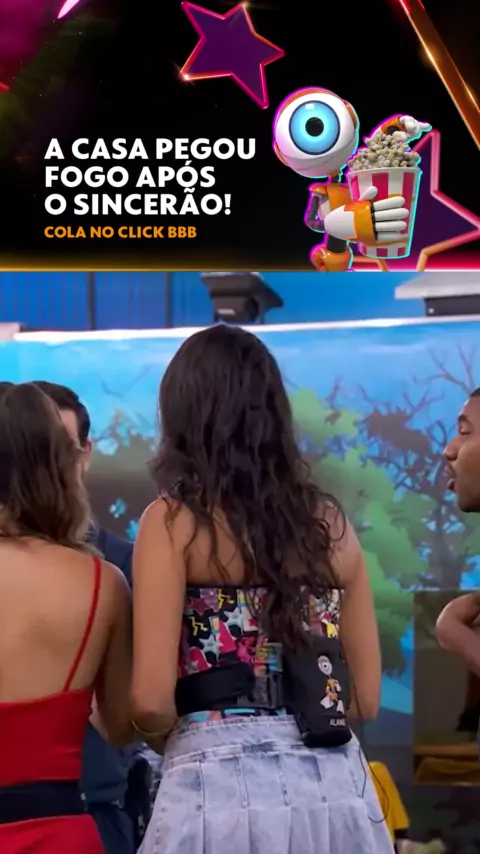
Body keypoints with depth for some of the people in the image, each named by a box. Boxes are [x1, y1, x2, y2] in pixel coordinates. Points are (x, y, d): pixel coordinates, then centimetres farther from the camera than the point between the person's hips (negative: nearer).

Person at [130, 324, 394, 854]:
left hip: (222, 785, -4)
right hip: (337, 784, 4)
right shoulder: (330, 523, 7)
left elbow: (151, 700, -10)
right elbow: (366, 697, 10)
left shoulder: (174, 520, -6)